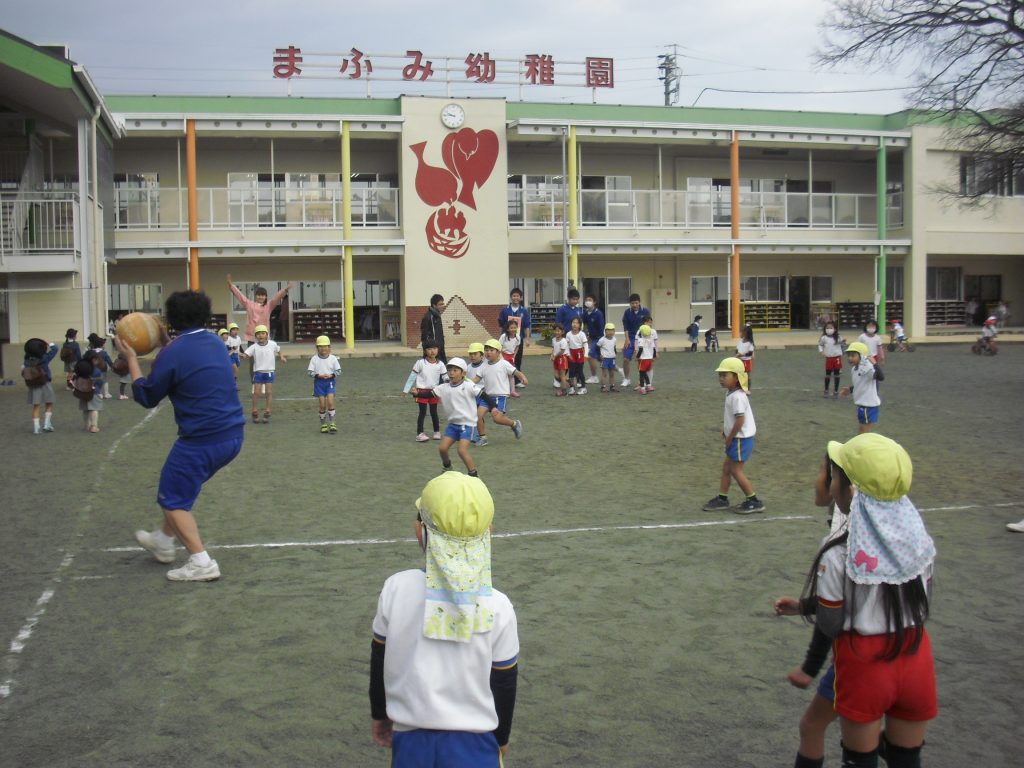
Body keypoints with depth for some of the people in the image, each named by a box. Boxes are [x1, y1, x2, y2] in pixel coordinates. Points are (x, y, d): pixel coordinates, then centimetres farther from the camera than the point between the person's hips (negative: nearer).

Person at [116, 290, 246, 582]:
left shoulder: (173, 353, -14)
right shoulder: (215, 342, 9)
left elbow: (146, 397, -1)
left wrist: (131, 358, 8)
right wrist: (165, 343, 29)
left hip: (201, 441, -8)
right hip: (232, 435, 8)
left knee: (173, 499, 6)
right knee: (182, 486, 27)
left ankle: (201, 563, 0)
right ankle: (164, 541, 44)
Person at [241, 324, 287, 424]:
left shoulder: (273, 344, 0)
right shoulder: (254, 347, -6)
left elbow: (278, 350, 19)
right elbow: (246, 354, -17)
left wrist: (282, 357, 3)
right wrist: (242, 355, -38)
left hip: (269, 371, 1)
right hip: (258, 371, -1)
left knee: (269, 392, 1)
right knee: (256, 392, -1)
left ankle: (267, 413, 10)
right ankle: (255, 413, 10)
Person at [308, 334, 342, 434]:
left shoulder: (333, 358, -2)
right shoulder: (314, 359, -2)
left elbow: (338, 370, 3)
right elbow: (310, 371, -2)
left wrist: (331, 375, -14)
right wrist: (318, 375, -18)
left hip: (330, 382, 0)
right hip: (319, 382, 1)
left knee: (330, 402, -13)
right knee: (322, 405, 1)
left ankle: (333, 424, -6)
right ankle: (323, 425, 13)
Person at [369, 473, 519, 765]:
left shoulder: (397, 590, -12)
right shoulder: (498, 608, -13)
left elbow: (379, 661, 1)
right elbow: (504, 685, -1)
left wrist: (379, 714, 19)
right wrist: (501, 737, 17)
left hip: (411, 742, 1)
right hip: (474, 745, -1)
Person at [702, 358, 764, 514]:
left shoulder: (737, 396, -23)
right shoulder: (731, 393, 7)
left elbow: (740, 420, -26)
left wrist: (730, 438, -17)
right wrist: (726, 429, 8)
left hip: (740, 439, -10)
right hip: (736, 438, 10)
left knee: (736, 470, -2)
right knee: (726, 467, 15)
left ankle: (754, 502, 6)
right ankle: (722, 499, 24)